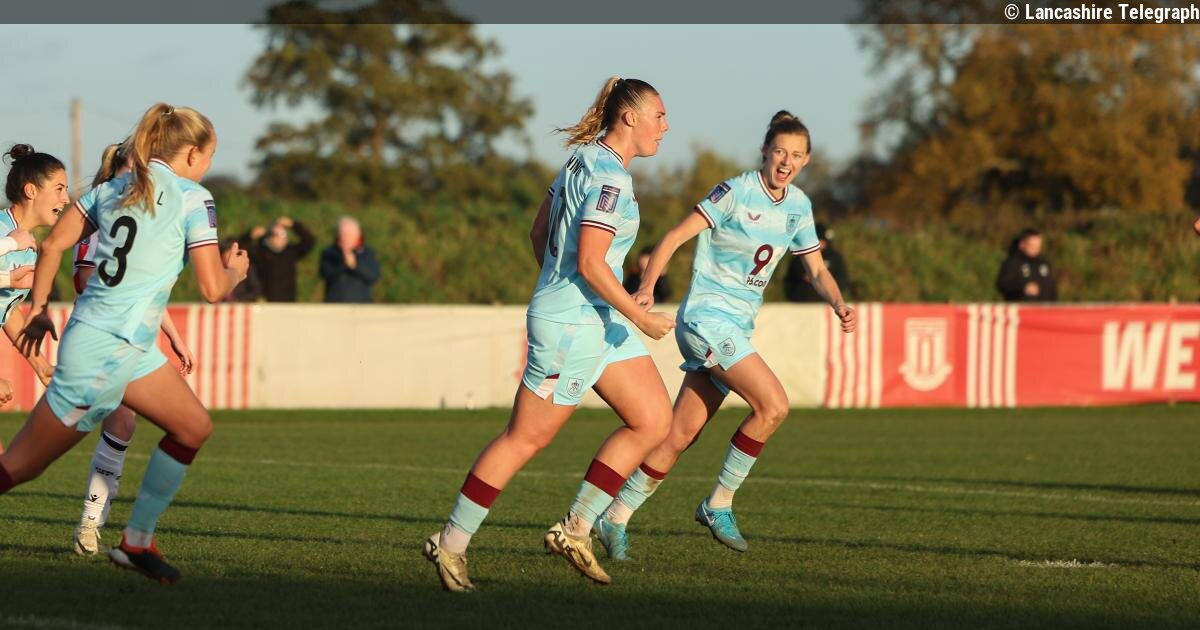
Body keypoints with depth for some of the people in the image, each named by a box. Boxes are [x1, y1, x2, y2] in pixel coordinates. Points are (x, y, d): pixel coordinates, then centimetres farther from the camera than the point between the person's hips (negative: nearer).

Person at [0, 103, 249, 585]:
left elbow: (52, 245, 11)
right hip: (103, 353, -8)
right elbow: (212, 289, -12)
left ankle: (137, 542, 18)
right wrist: (235, 271, 9)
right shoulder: (193, 200, -11)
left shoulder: (113, 189, 10)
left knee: (194, 428, 15)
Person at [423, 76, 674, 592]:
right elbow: (590, 264, -24)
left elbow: (539, 232, 17)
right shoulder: (609, 177, -19)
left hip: (600, 321, 10)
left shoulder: (585, 161, 10)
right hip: (572, 326, -10)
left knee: (654, 420, 5)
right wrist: (640, 317, -18)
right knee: (525, 438, -1)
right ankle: (451, 543, 10)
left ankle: (574, 530, 8)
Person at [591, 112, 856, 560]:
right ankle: (718, 504, -8)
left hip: (738, 327, 7)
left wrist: (839, 305, -5)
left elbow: (817, 271, 15)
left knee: (681, 434, 4)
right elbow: (674, 237, -16)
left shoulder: (798, 207, 9)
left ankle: (615, 519, 12)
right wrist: (647, 287, -29)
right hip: (706, 316, -7)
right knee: (773, 404, -21)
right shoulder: (735, 193, -12)